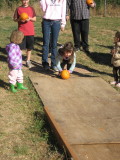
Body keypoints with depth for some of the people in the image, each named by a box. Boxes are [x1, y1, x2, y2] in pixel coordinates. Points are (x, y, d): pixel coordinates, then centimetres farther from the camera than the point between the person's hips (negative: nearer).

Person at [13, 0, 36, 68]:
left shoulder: (31, 9, 5)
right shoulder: (18, 9, 0)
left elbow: (35, 19, 8)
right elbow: (15, 19, 5)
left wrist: (30, 18, -12)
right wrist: (19, 19, -15)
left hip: (30, 32, 2)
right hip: (21, 31, -2)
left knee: (29, 47, 7)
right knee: (20, 47, -2)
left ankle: (28, 61, 19)